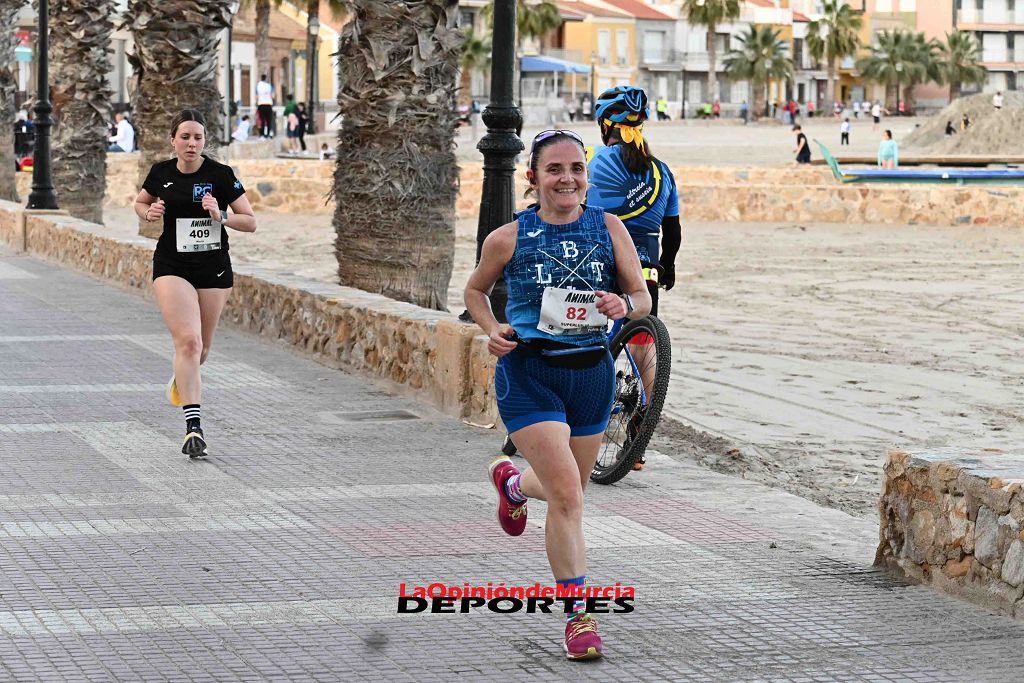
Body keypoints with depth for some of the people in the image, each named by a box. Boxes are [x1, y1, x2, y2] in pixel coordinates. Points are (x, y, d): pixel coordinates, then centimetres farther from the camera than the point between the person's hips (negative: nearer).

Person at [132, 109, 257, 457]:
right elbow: (140, 203, 19)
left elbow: (250, 222, -4)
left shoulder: (221, 174, -8)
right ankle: (193, 426, -21)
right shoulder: (161, 173, -1)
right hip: (172, 268, -1)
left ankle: (183, 380, 50)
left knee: (201, 348, 13)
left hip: (214, 269, 1)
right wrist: (149, 213, -3)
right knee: (188, 340, -19)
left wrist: (220, 216, -22)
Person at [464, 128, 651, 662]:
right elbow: (475, 290, 12)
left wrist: (625, 305, -21)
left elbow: (643, 297, 2)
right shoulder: (509, 238, -5)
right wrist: (492, 330, -6)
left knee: (569, 488, 20)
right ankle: (578, 616, -5)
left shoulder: (609, 228, -1)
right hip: (529, 374, -4)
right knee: (567, 496, -15)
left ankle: (513, 483, 55)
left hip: (591, 372, 4)